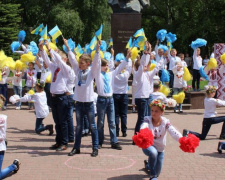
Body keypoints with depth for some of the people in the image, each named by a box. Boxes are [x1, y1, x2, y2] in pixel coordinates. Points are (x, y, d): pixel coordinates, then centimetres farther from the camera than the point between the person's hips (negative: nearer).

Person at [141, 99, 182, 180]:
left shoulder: (165, 122, -14)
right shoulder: (148, 119, -17)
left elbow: (173, 132, -30)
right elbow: (143, 127, -39)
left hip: (160, 149, 3)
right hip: (148, 146, -3)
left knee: (157, 173, 12)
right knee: (153, 152, -40)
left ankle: (148, 165, 49)